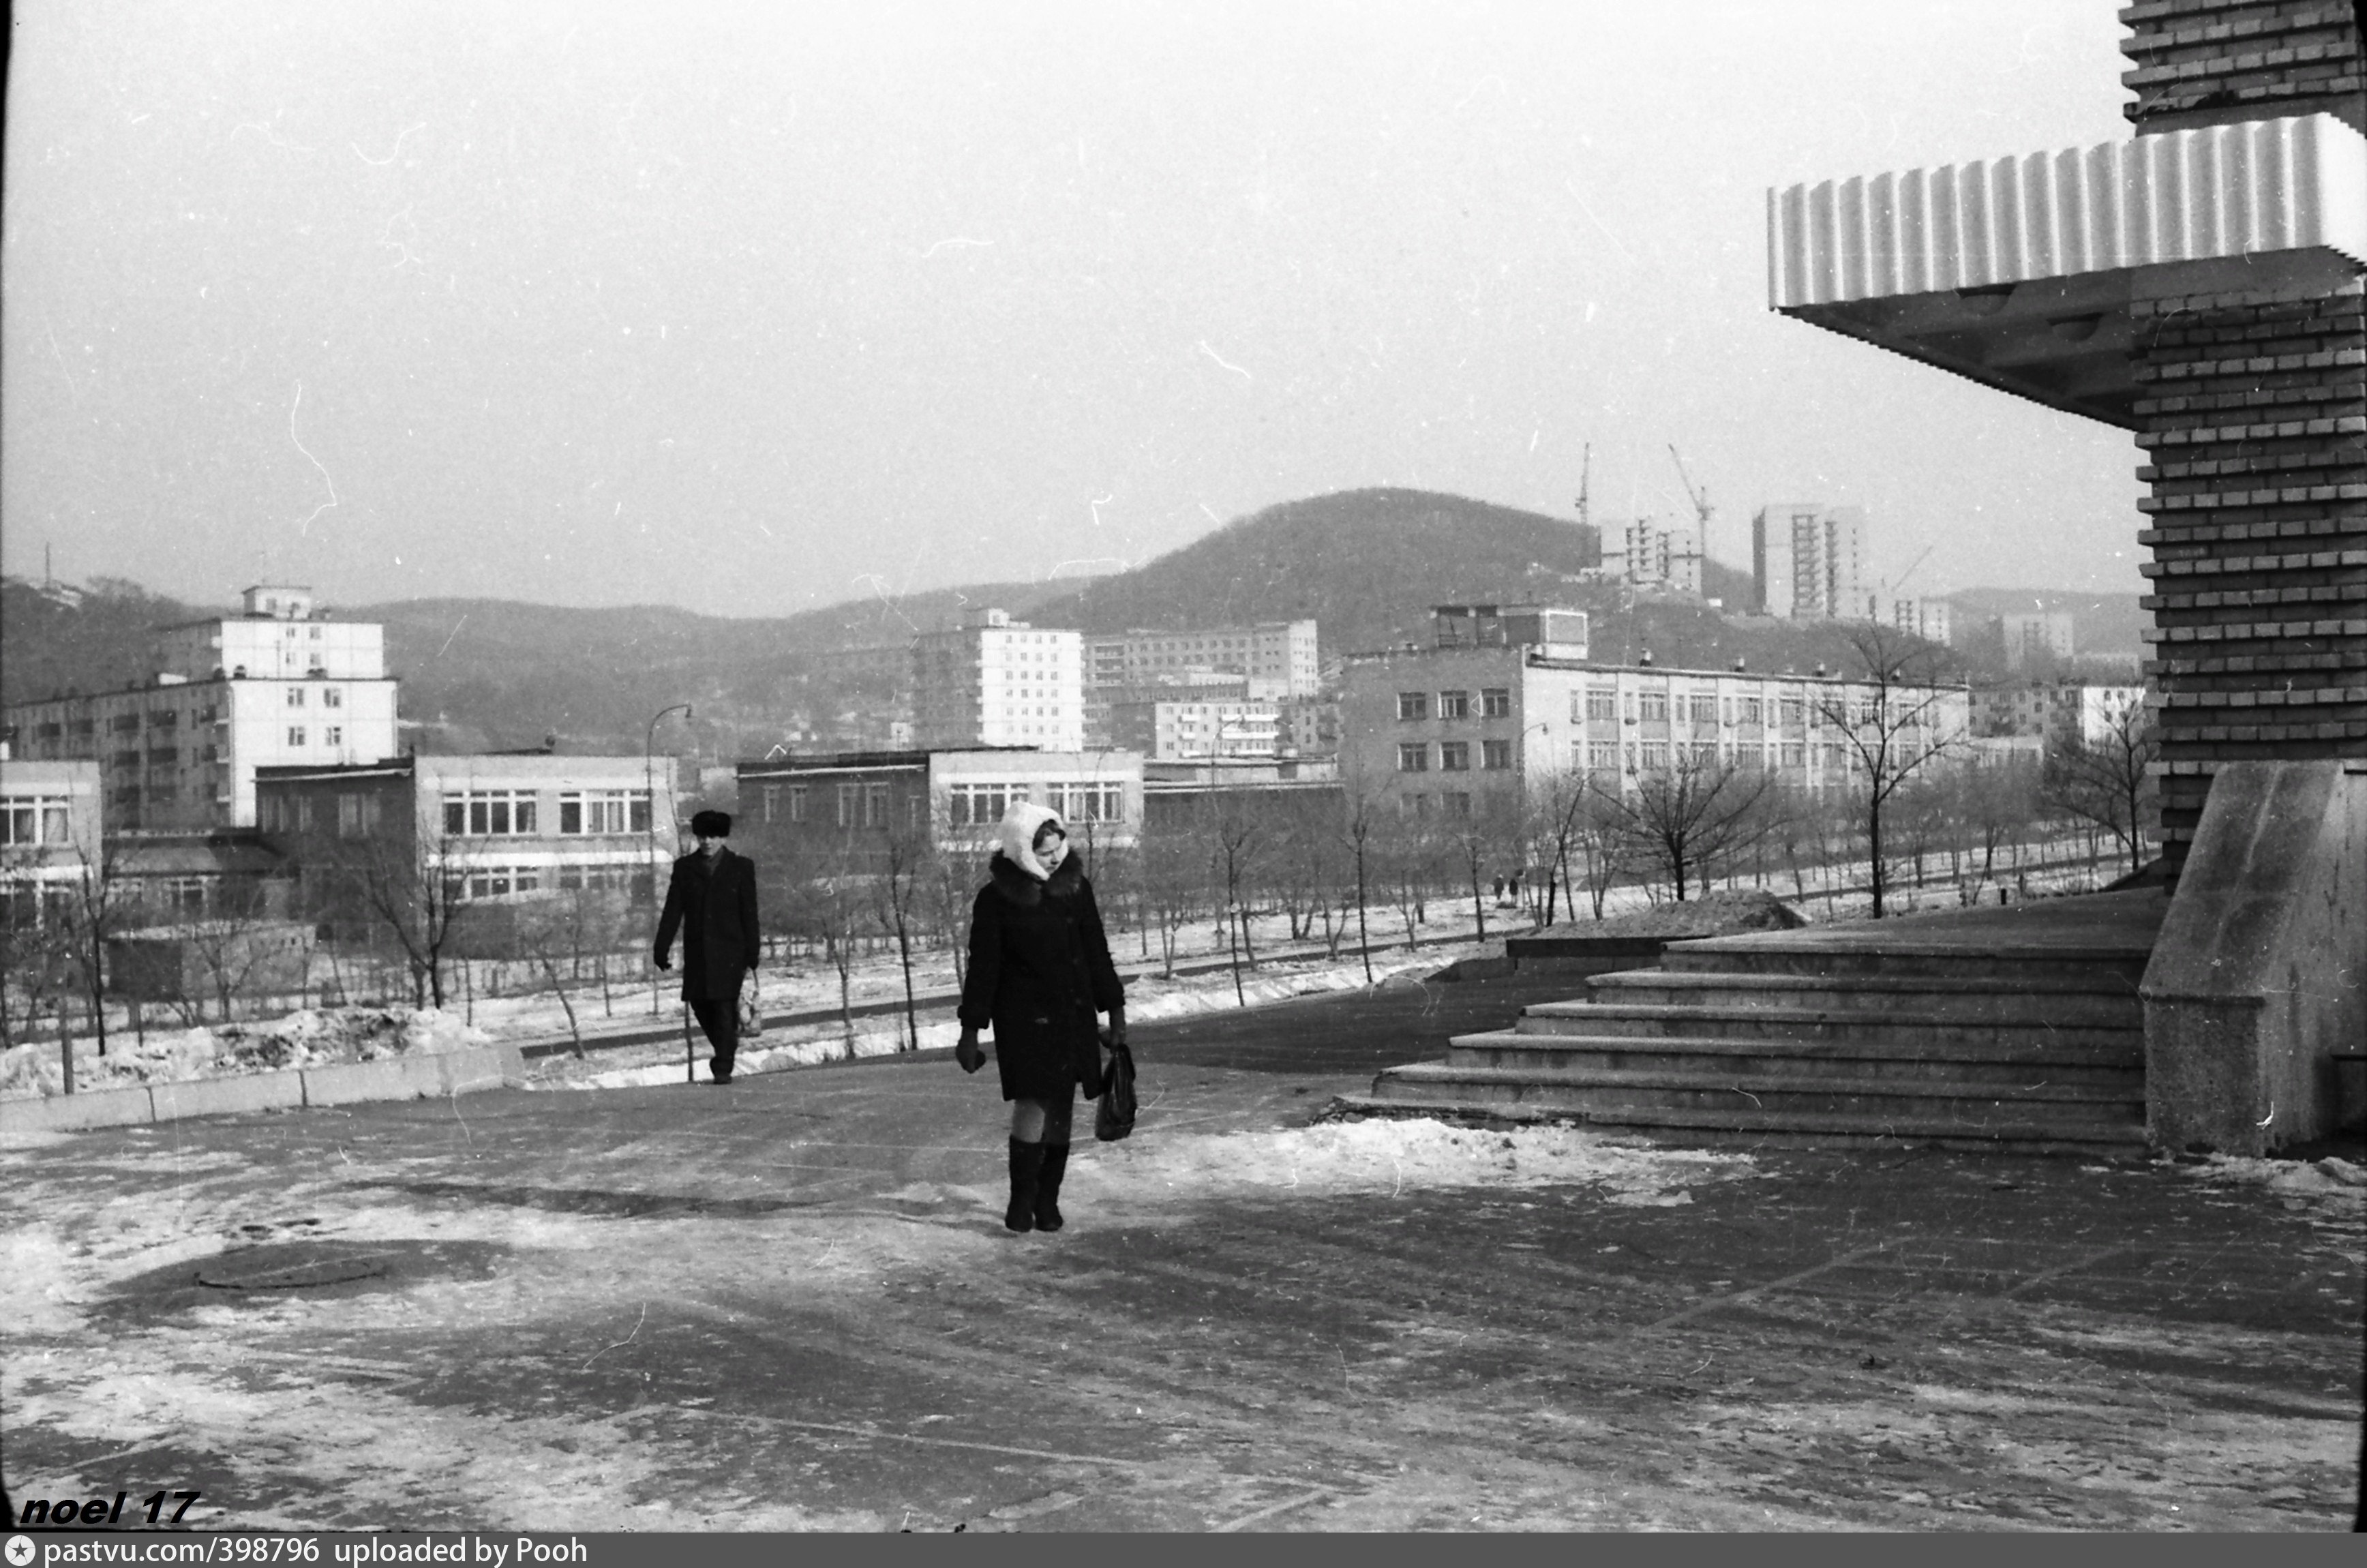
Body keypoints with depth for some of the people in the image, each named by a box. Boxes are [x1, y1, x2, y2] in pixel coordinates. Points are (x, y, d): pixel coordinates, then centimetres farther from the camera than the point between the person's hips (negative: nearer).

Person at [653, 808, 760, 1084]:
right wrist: (662, 948, -5)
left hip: (729, 951, -3)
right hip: (697, 952, 3)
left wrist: (751, 958, -3)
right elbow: (672, 911, 5)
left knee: (725, 1007, -7)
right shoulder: (685, 867, 8)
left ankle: (724, 1067, -2)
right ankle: (726, 1048, 30)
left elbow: (749, 916, 1)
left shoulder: (741, 867, 2)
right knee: (701, 1005, 6)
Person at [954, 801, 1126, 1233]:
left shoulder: (1074, 886, 2)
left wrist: (1114, 1009, 12)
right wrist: (970, 1031, -5)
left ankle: (1048, 1201, 15)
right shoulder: (996, 899, -8)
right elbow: (983, 967, -5)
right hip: (1022, 1015, -4)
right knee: (1032, 1102, -10)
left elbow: (1096, 951, 11)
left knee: (1062, 1106, 5)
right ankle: (1021, 1201, 4)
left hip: (1073, 1013, 4)